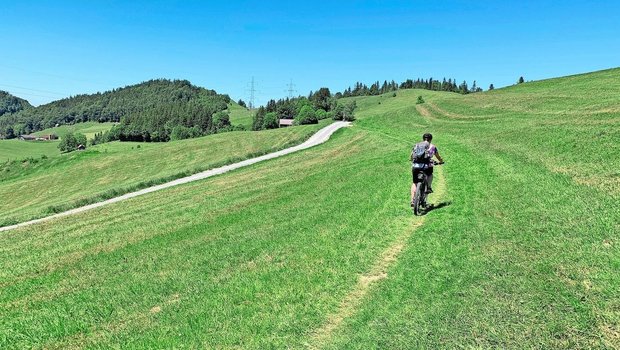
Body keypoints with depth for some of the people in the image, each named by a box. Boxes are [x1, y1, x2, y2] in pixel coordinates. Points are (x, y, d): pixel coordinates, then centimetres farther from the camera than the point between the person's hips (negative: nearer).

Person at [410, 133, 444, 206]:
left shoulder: (416, 145, 18)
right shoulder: (432, 146, 14)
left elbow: (410, 158, 23)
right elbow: (439, 158, 23)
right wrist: (441, 161, 45)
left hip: (415, 166, 1)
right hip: (426, 166, -1)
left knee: (415, 183, 17)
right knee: (430, 174, 34)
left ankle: (412, 200, 5)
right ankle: (429, 187, 15)